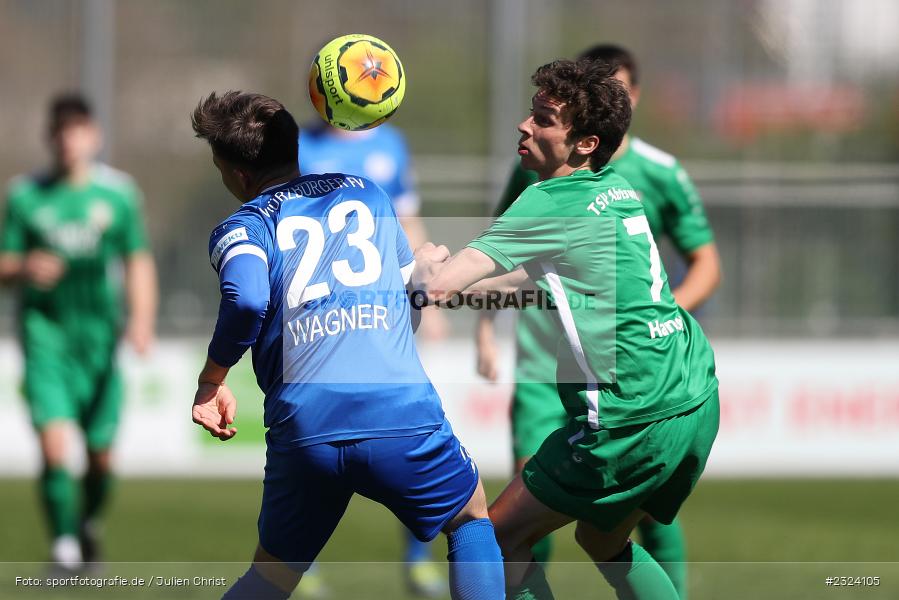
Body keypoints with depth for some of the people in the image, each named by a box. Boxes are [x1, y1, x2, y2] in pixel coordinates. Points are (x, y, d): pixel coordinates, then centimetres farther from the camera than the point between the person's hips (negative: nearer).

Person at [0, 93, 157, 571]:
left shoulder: (117, 192, 4)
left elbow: (138, 262, 9)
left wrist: (142, 320, -4)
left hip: (99, 334, 1)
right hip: (45, 330, -1)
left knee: (101, 456, 7)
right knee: (54, 445, -18)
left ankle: (89, 523, 36)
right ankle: (64, 546, -9)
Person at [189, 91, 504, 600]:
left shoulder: (243, 227, 8)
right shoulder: (365, 192, 19)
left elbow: (246, 298, -14)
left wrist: (212, 378, -1)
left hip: (302, 432, -1)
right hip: (403, 416, 1)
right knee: (471, 519, 28)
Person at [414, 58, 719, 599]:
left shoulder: (549, 204, -11)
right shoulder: (619, 190, 14)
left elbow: (437, 284, -15)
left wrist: (428, 263, 7)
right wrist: (467, 286, 26)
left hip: (634, 424, -9)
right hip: (699, 403, 9)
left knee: (500, 539, 3)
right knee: (603, 541, 26)